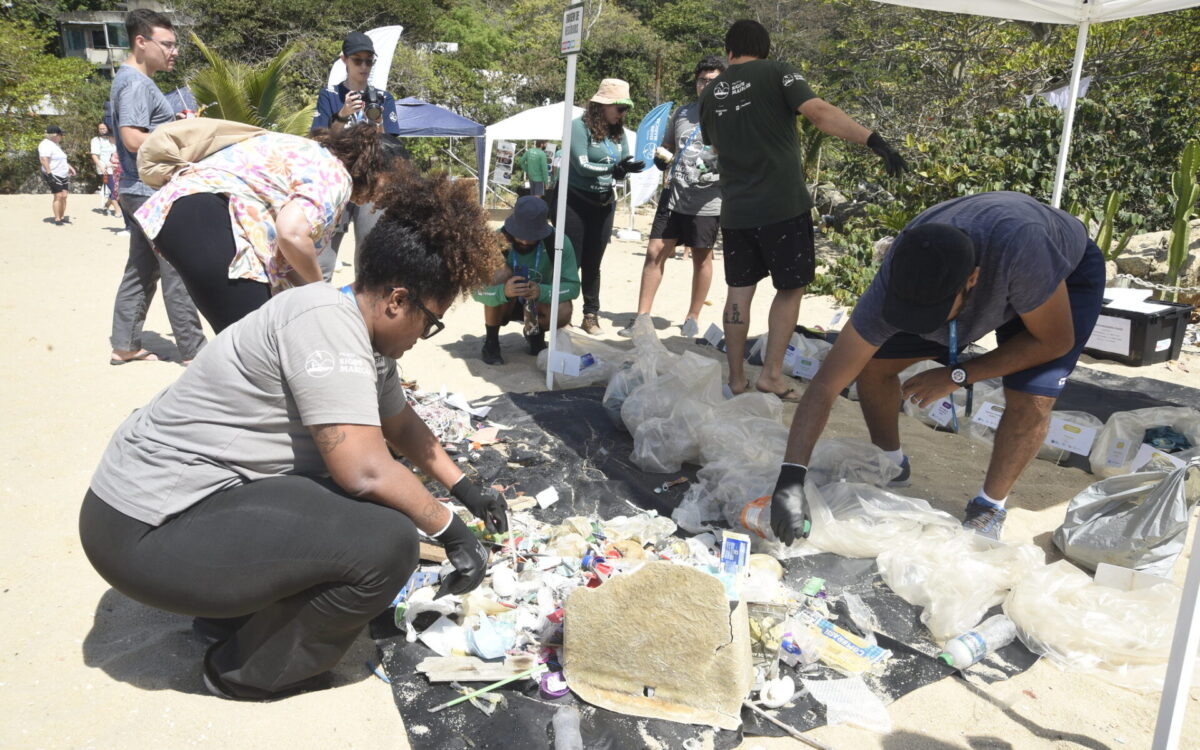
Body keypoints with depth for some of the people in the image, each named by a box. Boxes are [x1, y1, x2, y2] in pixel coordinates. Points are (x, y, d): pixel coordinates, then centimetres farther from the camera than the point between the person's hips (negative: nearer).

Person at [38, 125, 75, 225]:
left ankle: (62, 217, 12)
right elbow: (44, 160, -24)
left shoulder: (55, 144, 18)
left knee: (64, 196, 5)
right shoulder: (46, 145, -14)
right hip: (53, 175, -9)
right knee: (58, 196, -12)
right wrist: (49, 173, -28)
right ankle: (57, 219, -9)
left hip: (62, 175, 10)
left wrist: (70, 167, 27)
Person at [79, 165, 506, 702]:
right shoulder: (326, 321, -24)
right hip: (150, 530, -10)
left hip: (208, 489, 10)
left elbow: (400, 424, 21)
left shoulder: (366, 334, 5)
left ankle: (235, 608, 19)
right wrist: (450, 529, -16)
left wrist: (466, 488, 20)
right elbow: (364, 470, -30)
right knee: (388, 541, -21)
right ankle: (250, 672, 3)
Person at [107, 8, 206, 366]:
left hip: (146, 192, 10)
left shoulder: (136, 81, 17)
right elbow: (133, 139, -24)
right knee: (178, 273, -6)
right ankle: (193, 351, -1)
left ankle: (124, 345, 19)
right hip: (154, 193, -10)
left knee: (141, 270, 13)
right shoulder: (135, 83, -15)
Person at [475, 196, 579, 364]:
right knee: (501, 274, -32)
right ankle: (491, 342, -10)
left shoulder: (559, 242, -24)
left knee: (563, 312, -31)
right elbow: (477, 289, -28)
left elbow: (573, 286, -23)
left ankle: (535, 334, 6)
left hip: (537, 303, 1)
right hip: (501, 305, 0)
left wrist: (542, 291, -43)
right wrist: (503, 292, -51)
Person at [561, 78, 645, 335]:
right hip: (575, 201, -5)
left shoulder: (619, 132, 7)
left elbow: (622, 170, 5)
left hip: (604, 203, 5)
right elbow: (581, 165, -19)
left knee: (593, 262, 9)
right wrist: (615, 168, -27)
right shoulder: (580, 126, -11)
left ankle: (591, 315, 15)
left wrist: (626, 170, -18)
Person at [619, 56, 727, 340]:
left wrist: (721, 164, -24)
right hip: (673, 197, 4)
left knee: (701, 258, 8)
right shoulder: (682, 113, 11)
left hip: (707, 203, -3)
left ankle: (693, 317, 23)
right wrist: (660, 159, 0)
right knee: (655, 252, -2)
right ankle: (642, 316, 5)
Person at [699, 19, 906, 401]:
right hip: (783, 204, -4)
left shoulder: (711, 93, 11)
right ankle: (772, 373, 5)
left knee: (739, 292, 11)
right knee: (790, 287, 8)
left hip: (735, 209, 4)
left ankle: (736, 378, 14)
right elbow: (820, 112, -19)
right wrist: (873, 140, -25)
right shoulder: (777, 72, -2)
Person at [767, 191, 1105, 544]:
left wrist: (957, 375, -28)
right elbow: (827, 383, -34)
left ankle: (990, 508, 3)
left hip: (1067, 274, -3)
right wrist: (790, 477, -41)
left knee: (1032, 400, -24)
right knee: (873, 363, -9)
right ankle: (892, 466, 18)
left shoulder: (1018, 249, -46)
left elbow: (1056, 341, -28)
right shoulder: (896, 285, -35)